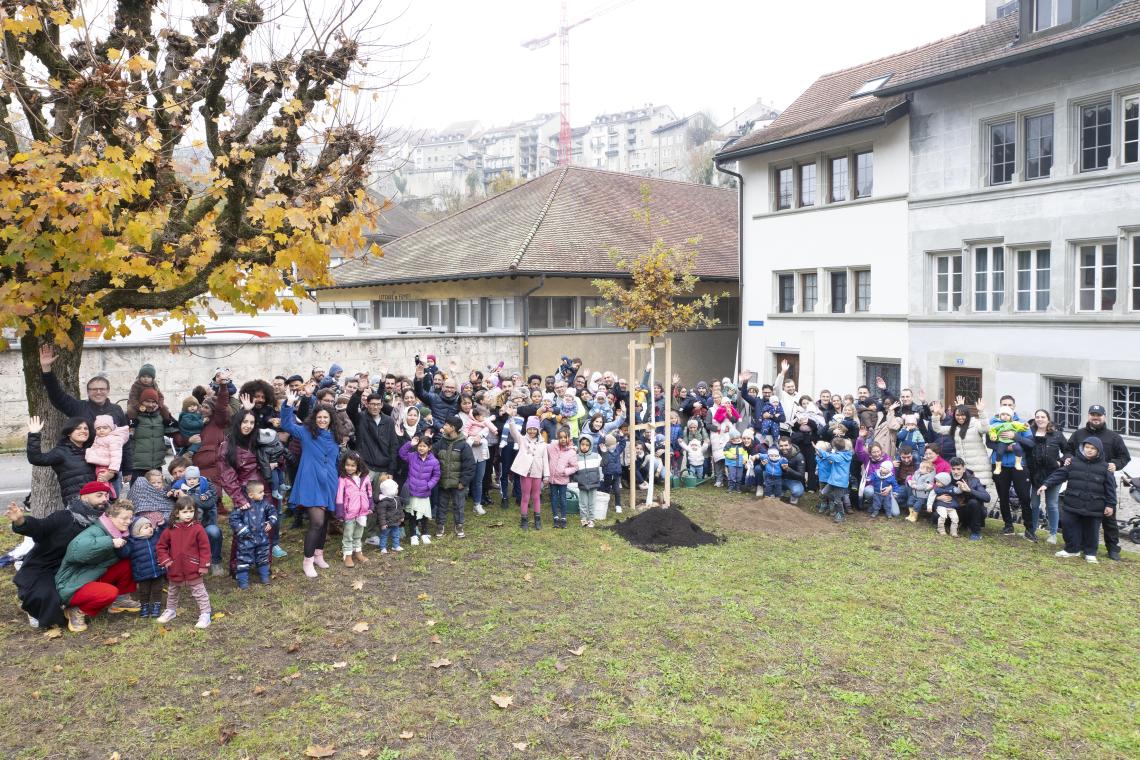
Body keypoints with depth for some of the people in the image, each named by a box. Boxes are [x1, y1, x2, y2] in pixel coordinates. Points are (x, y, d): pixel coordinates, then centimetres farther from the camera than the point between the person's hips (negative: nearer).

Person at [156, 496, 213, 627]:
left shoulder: (197, 528, -13)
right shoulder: (171, 529, -5)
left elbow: (205, 547, -11)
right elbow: (161, 545, 6)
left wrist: (204, 565, -12)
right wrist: (165, 560, -4)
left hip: (193, 570, -4)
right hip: (175, 570, 4)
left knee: (199, 592, 4)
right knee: (172, 592, 25)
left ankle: (205, 614, 11)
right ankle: (171, 610, 45)